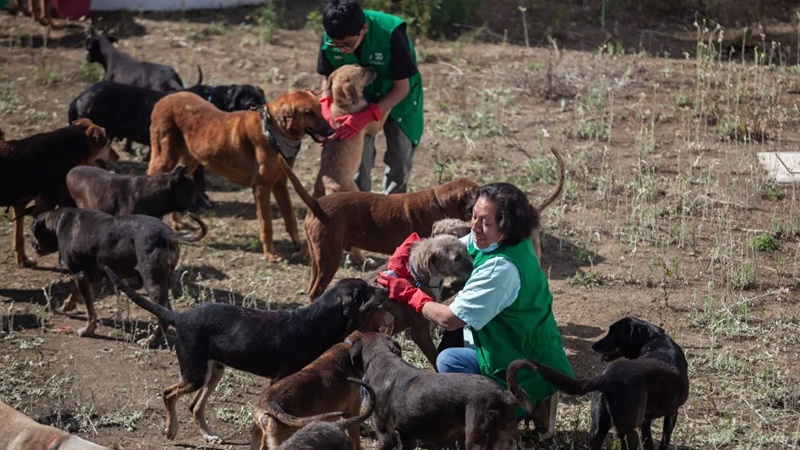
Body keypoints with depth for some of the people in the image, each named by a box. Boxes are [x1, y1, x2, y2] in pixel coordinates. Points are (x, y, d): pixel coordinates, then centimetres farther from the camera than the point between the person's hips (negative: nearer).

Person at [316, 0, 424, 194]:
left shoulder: (390, 34, -38)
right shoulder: (329, 40, -26)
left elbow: (402, 87, -29)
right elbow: (328, 78, -7)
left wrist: (367, 116, -39)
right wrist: (326, 110, -27)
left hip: (397, 97, -2)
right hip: (359, 98, 2)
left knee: (400, 158, 2)